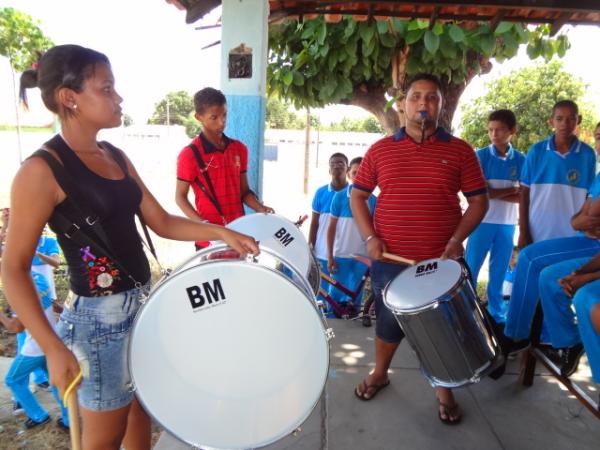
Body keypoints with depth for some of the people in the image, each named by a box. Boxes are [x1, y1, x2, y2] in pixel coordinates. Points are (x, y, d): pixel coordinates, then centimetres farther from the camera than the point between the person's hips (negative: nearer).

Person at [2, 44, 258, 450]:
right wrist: (53, 348, -21)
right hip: (99, 317, -7)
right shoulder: (42, 170, -17)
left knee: (141, 409, 25)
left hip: (143, 303, 7)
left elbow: (162, 222, 4)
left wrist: (220, 232, -9)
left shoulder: (116, 157, 5)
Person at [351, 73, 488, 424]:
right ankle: (380, 374, 41)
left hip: (441, 260, 0)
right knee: (388, 321, 15)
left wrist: (456, 241, -11)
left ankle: (444, 391, 34)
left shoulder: (460, 151, 1)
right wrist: (371, 238, -6)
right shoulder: (381, 150, 3)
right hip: (390, 259, 1)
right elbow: (358, 196, 6)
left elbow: (479, 201, 2)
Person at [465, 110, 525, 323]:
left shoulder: (521, 160, 4)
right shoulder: (480, 156, -5)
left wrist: (494, 193, -14)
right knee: (470, 269, 2)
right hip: (483, 222, -3)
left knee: (499, 271, 13)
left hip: (507, 224, 3)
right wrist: (510, 190, -8)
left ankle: (497, 312, 26)